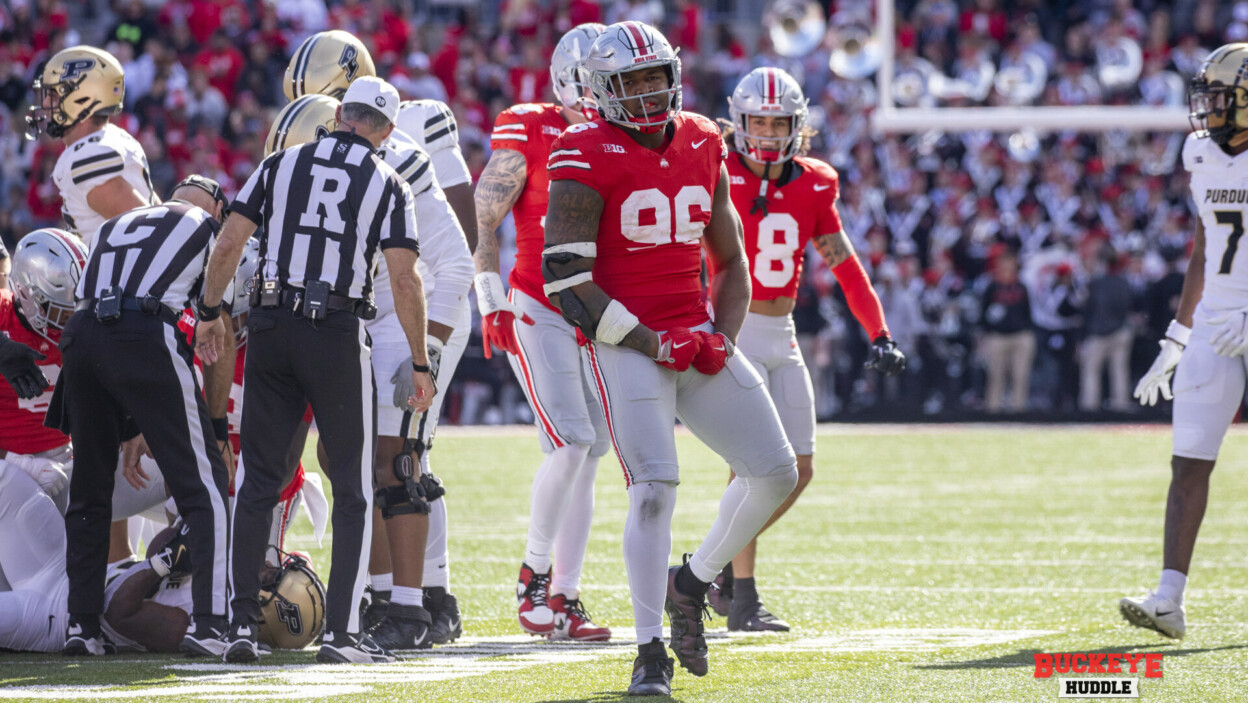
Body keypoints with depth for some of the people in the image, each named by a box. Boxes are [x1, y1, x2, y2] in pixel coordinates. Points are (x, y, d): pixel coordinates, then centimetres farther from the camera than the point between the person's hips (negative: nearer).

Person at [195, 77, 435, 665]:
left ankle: (242, 623, 5)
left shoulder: (282, 164, 9)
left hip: (270, 328, 2)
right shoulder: (387, 185, 3)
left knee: (257, 481, 9)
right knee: (351, 488, 6)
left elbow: (229, 244, 5)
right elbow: (404, 279, -3)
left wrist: (209, 313, 17)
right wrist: (420, 364, 3)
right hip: (337, 335, -2)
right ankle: (340, 630, 0)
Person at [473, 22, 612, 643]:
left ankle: (563, 599, 8)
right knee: (572, 444, -18)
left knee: (587, 457, 3)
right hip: (536, 310, -6)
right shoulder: (528, 135, -8)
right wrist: (490, 302, -11)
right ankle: (534, 573, -1)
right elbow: (482, 220, -5)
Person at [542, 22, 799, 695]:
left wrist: (722, 336, 1)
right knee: (654, 488, -18)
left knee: (775, 473, 2)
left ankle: (692, 582, 21)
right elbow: (564, 277, -14)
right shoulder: (587, 158, -10)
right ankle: (650, 651, -9)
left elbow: (731, 261, 19)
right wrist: (651, 344, -16)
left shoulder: (702, 147, 9)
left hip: (698, 339, 6)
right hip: (626, 344, -6)